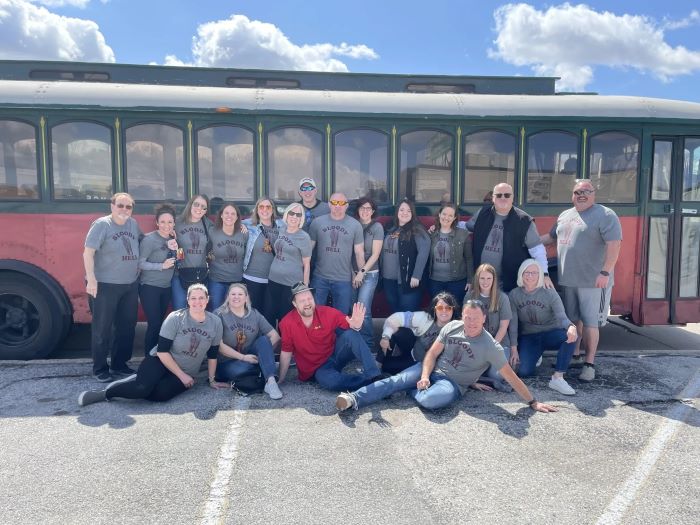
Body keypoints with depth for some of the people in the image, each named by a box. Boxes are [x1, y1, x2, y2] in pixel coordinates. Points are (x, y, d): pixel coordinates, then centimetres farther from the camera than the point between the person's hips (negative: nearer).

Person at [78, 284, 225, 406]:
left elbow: (212, 355, 6)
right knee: (142, 388, -33)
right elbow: (162, 352, -14)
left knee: (160, 394, -28)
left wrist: (212, 380, 9)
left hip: (185, 374, 3)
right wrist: (182, 375, -15)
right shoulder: (175, 318, -13)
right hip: (160, 361, -2)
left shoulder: (215, 322, -4)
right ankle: (104, 392, -9)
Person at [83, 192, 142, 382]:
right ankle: (100, 369, 13)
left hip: (130, 286, 7)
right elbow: (88, 253, -14)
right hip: (105, 286, -7)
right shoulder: (102, 224, -9)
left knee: (127, 327, 13)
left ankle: (119, 364, 27)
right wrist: (91, 280, -22)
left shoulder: (133, 224, 8)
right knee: (103, 328, 1)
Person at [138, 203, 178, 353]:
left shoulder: (172, 239, 7)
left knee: (160, 323, 12)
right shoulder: (149, 239, -13)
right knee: (154, 324, -8)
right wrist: (162, 266, -22)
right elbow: (140, 263, -17)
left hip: (166, 287, 6)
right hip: (150, 287, -6)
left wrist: (175, 249, -4)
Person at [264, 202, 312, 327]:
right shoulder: (281, 229, 6)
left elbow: (306, 264, -8)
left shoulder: (304, 237, -10)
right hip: (273, 280, 5)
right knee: (268, 314, 10)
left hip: (292, 284, -5)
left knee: (285, 318, 6)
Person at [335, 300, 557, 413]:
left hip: (453, 383, -4)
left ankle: (412, 390, -3)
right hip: (431, 370, 4)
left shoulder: (490, 346, -14)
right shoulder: (452, 327, -3)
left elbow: (511, 377, -10)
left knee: (429, 400, -35)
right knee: (397, 380, -20)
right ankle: (355, 399, -23)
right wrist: (424, 377, -15)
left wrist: (533, 402, -9)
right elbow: (432, 353, 0)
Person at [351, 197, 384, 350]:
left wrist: (362, 272, -9)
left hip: (369, 273, -3)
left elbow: (375, 254, -6)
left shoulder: (377, 227, -4)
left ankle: (368, 344, 5)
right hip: (352, 273, 3)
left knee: (363, 311, -10)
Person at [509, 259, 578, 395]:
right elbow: (512, 322, -5)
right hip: (527, 338, 0)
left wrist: (571, 327, -44)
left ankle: (558, 378, -30)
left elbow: (561, 316, -20)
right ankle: (535, 356, 13)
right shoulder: (514, 294, -3)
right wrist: (513, 348, -14)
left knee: (571, 335, -34)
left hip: (549, 334, 0)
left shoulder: (549, 293, -8)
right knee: (523, 371, -23)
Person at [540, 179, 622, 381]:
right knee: (572, 319, 16)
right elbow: (551, 236, 27)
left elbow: (614, 245, -16)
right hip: (568, 280, 7)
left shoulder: (605, 215, -8)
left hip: (593, 281, -7)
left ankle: (589, 363, 8)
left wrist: (605, 272, -23)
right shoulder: (565, 215, 14)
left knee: (590, 322, -2)